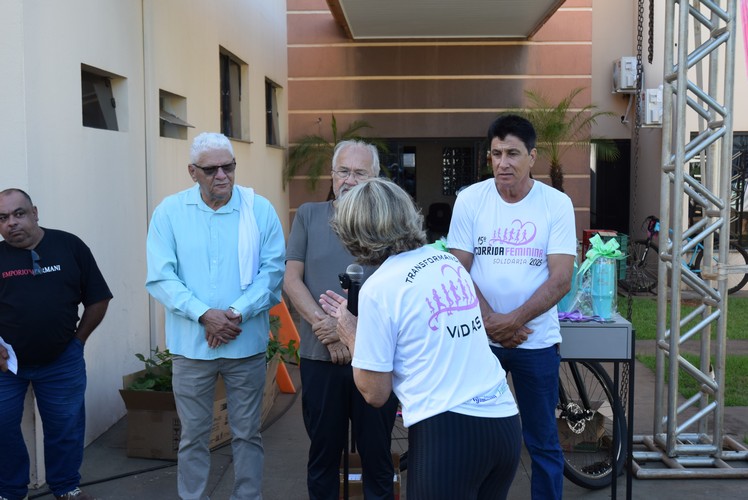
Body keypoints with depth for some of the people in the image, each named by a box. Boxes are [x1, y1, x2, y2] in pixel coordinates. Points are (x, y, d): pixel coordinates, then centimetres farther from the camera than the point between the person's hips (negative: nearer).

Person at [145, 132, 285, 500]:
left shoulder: (260, 209, -1)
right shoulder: (170, 212, -1)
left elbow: (273, 271, -5)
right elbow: (160, 278, -6)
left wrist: (236, 313, -17)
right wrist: (205, 314, -17)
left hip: (247, 343, 0)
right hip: (191, 343, 0)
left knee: (247, 434, 11)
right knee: (193, 436, 11)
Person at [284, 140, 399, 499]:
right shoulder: (308, 216, 7)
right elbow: (291, 280, 0)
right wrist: (326, 327, -12)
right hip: (319, 357, 1)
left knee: (377, 454, 10)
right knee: (323, 454, 14)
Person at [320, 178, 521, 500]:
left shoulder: (378, 287, -10)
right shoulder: (451, 262, 9)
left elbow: (375, 393, -5)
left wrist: (350, 334, 9)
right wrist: (361, 319, 27)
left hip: (448, 432, -7)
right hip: (504, 422, 7)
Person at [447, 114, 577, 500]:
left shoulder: (557, 204, -4)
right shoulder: (470, 199, -2)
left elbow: (560, 279, -9)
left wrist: (513, 321, -19)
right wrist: (491, 320, -15)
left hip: (536, 341, -1)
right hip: (479, 337, 1)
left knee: (542, 442, 9)